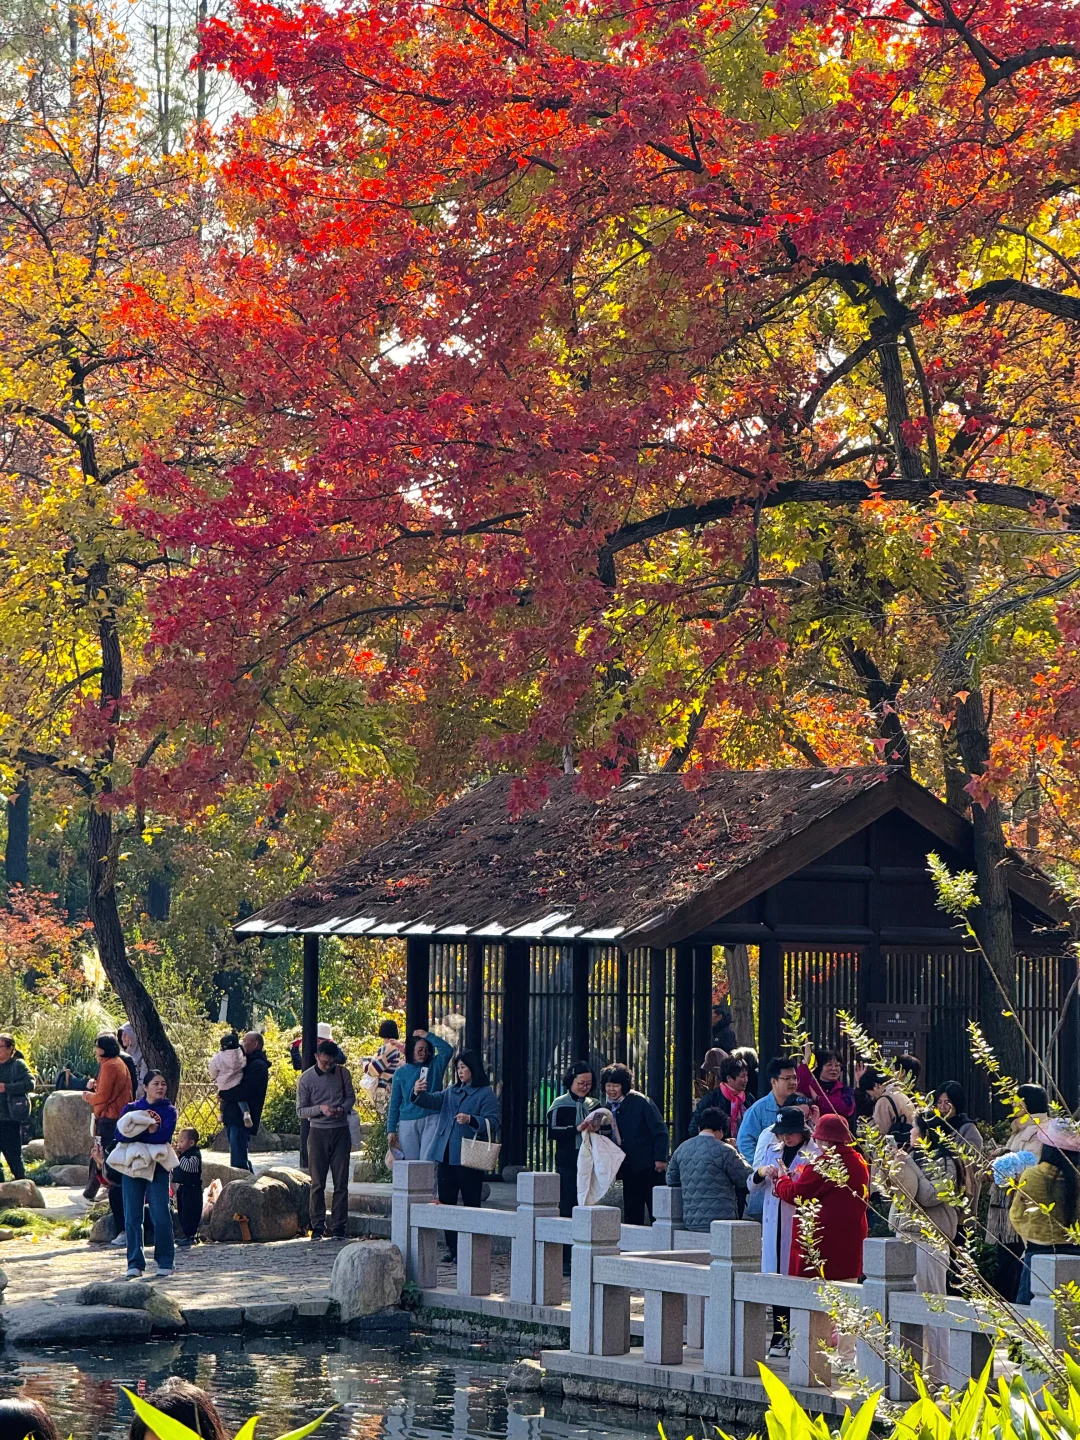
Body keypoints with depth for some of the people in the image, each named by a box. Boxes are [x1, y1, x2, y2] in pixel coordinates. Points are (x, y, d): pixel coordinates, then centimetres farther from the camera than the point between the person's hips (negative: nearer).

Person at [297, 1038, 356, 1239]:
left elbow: (351, 1097, 14)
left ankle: (338, 1227, 4)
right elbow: (300, 1111, -2)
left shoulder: (342, 1073, 2)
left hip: (341, 1132, 2)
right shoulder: (306, 1079, -5)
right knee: (317, 1183, -1)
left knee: (341, 1182, 0)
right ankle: (317, 1226, 6)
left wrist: (343, 1108, -9)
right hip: (318, 1132, -2)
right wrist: (320, 1108, -20)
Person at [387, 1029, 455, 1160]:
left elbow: (447, 1050, -9)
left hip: (431, 1121, -1)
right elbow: (394, 1103, 9)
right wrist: (391, 1130, 4)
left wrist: (427, 1035, -6)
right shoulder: (401, 1073, 8)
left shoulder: (434, 1066, 8)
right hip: (408, 1123, 1)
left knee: (428, 1160, -12)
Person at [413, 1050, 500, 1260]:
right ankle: (452, 1249, 12)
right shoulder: (452, 1092, 18)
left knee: (471, 1204, -4)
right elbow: (433, 1101, 5)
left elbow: (492, 1122, -11)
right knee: (446, 1203, 6)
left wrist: (471, 1120, -28)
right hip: (446, 1156, 7)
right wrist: (419, 1093, -16)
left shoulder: (485, 1094, -2)